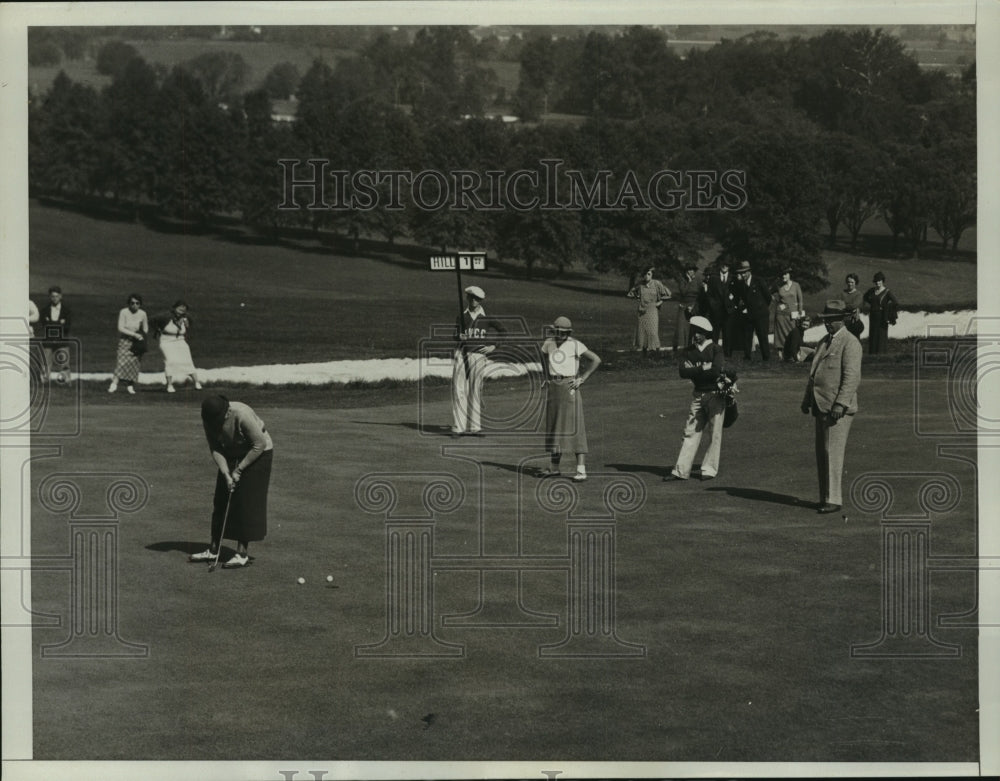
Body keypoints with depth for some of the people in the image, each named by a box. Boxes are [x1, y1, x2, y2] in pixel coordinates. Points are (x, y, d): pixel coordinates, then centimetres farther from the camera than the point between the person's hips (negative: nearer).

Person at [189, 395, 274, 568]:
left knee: (247, 503, -11)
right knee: (221, 501, 4)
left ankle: (242, 554, -7)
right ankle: (213, 550, 11)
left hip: (257, 454, -6)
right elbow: (215, 449, -8)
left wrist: (239, 469, -20)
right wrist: (226, 474, -20)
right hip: (232, 455, 6)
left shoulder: (242, 415, -33)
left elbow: (259, 445, -24)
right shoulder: (209, 420, -15)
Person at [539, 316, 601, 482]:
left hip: (569, 386, -6)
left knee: (574, 427, -10)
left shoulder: (575, 345, -11)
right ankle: (554, 468, 22)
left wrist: (582, 379, -10)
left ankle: (581, 470, -12)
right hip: (553, 386, 6)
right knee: (553, 426, 12)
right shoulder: (548, 344, 6)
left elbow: (596, 359, -9)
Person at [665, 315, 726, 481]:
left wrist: (694, 371, -11)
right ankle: (681, 470, 3)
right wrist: (703, 369, -15)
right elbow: (682, 372, -7)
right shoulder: (689, 351, 7)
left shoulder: (716, 350, -6)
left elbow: (717, 371, -22)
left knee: (716, 432, -1)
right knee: (690, 431, 3)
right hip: (698, 395, 4)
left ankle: (709, 469, 8)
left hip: (715, 394, -4)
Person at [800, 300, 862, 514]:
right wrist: (807, 398, 19)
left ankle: (833, 499, -7)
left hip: (838, 408, -9)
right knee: (822, 453, 10)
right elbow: (814, 373, 26)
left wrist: (840, 404, -23)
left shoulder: (850, 343, -9)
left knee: (833, 452, -10)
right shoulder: (824, 342, 19)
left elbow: (852, 376, -17)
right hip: (822, 406, 9)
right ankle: (826, 496, 16)